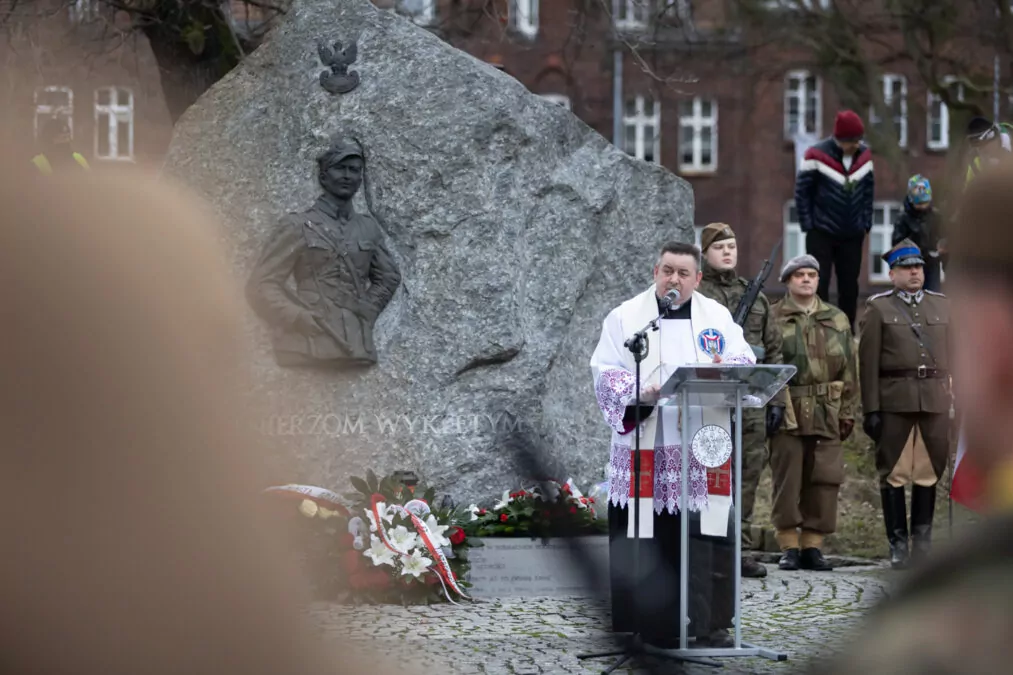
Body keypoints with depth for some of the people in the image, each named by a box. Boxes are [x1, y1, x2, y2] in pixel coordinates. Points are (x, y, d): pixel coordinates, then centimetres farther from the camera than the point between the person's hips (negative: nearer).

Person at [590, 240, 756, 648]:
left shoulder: (718, 318, 14)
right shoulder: (626, 318, 6)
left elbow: (745, 363, 6)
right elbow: (606, 373, -3)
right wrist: (641, 392, -21)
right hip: (647, 450, -2)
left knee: (709, 537, -2)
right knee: (652, 542, -4)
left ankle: (712, 625, 6)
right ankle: (656, 628, 4)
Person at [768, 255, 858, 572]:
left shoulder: (837, 320, 14)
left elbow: (848, 369, 14)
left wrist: (847, 412, 8)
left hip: (827, 412, 3)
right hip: (787, 412, -3)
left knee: (824, 480, 1)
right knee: (787, 479, -3)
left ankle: (812, 545, 8)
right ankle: (788, 546, 3)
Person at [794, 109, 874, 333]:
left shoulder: (864, 155, 0)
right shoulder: (817, 156, -13)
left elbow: (869, 190, 11)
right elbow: (802, 191, -6)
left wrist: (866, 223, 6)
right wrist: (808, 225, -6)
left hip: (853, 235, 4)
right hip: (821, 234, -4)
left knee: (850, 286, 8)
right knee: (819, 284, -3)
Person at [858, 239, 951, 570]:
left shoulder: (941, 305, 15)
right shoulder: (878, 308, 5)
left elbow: (950, 355, 15)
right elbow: (868, 362, 0)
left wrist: (953, 400, 9)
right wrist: (871, 409, -7)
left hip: (935, 401, 3)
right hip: (894, 402, -3)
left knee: (929, 471, 5)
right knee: (894, 473, 1)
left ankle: (922, 539, 16)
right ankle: (897, 543, 7)